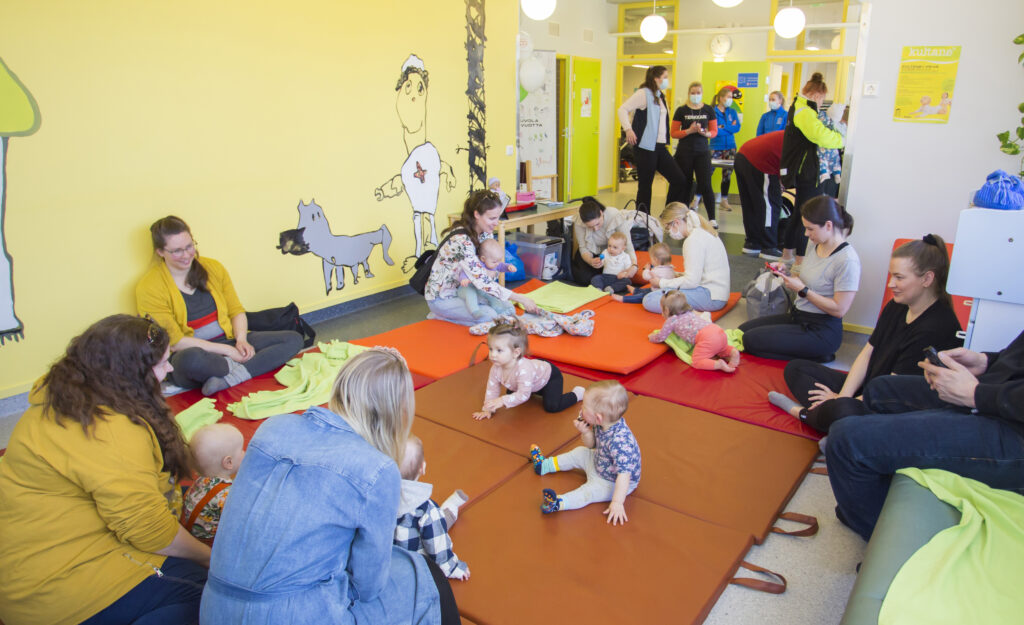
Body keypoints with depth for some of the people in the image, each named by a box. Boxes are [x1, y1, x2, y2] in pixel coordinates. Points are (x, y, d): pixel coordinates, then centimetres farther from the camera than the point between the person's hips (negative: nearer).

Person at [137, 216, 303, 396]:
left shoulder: (213, 267, 8)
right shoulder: (148, 288, -7)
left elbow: (236, 311, 11)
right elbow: (175, 341, -12)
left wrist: (241, 340, -10)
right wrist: (226, 350, -18)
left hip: (230, 342, 6)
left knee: (293, 339, -14)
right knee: (192, 359, -44)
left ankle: (229, 378, -28)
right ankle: (241, 368, -14)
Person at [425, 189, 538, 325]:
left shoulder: (485, 233, -6)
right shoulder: (461, 241, -33)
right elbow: (483, 282, -35)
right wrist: (520, 298, -33)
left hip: (461, 288, 8)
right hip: (441, 297, -8)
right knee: (489, 315, -23)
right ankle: (440, 315, -3)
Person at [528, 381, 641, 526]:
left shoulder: (619, 441, -41)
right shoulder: (601, 425, -15)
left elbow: (624, 473, -40)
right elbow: (591, 445, 1)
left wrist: (617, 503, -41)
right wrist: (586, 431, -21)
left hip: (615, 482, -9)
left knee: (591, 490, -28)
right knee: (581, 453, 17)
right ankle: (544, 465, 32)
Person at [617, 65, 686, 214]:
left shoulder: (661, 96, 19)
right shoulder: (644, 93, -7)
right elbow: (623, 109, -12)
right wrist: (628, 129, -23)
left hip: (660, 147, 9)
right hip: (645, 147, -8)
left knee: (678, 179, 3)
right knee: (645, 185, -2)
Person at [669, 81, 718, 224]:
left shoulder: (709, 110, 6)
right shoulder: (681, 110, 2)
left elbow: (714, 132, 8)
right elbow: (674, 133, 0)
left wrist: (706, 133, -14)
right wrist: (689, 131, -15)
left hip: (702, 152, 0)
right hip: (684, 152, 0)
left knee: (705, 185, -7)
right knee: (685, 185, 6)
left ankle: (712, 218, -4)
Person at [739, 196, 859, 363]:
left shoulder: (847, 260, -23)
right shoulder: (814, 244, 4)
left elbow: (839, 309, -23)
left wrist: (802, 290, -20)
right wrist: (786, 272, 1)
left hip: (821, 331, -10)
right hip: (797, 316, 10)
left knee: (751, 340, -17)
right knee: (743, 330, 4)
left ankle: (816, 356, -5)